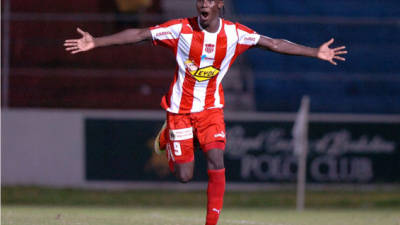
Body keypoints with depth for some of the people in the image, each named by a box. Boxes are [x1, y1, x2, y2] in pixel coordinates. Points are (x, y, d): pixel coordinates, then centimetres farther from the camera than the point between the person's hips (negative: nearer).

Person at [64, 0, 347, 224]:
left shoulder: (234, 33, -9)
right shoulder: (181, 29, -15)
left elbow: (274, 44, -1)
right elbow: (138, 35, -13)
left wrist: (316, 53, -1)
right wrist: (95, 43, -18)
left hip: (211, 108, 1)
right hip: (180, 108, -1)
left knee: (216, 162, -19)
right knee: (184, 176, 1)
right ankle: (167, 136, 36)